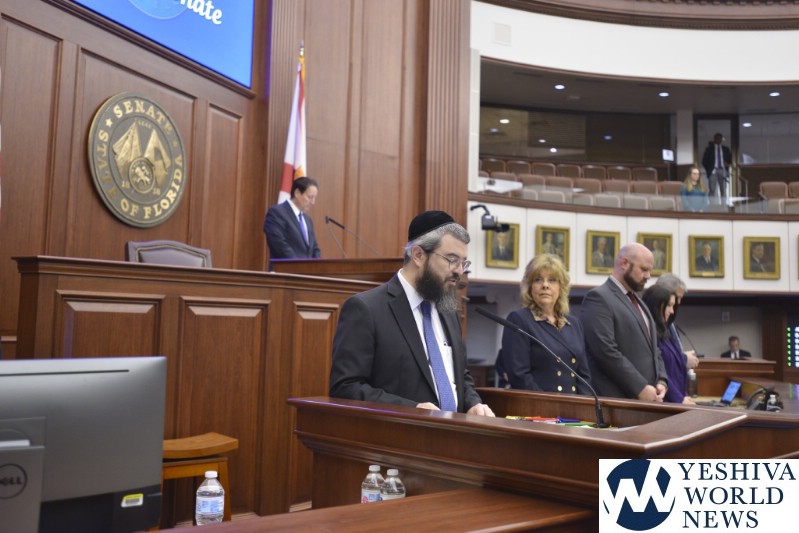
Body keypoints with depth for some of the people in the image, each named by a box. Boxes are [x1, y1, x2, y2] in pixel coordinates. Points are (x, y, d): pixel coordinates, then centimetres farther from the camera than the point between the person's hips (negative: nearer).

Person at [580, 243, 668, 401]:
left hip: (648, 398, 8)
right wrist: (641, 388, -18)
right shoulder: (598, 298, -10)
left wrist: (661, 381, 3)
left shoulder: (638, 302, 20)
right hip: (617, 400, -8)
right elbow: (606, 351, -19)